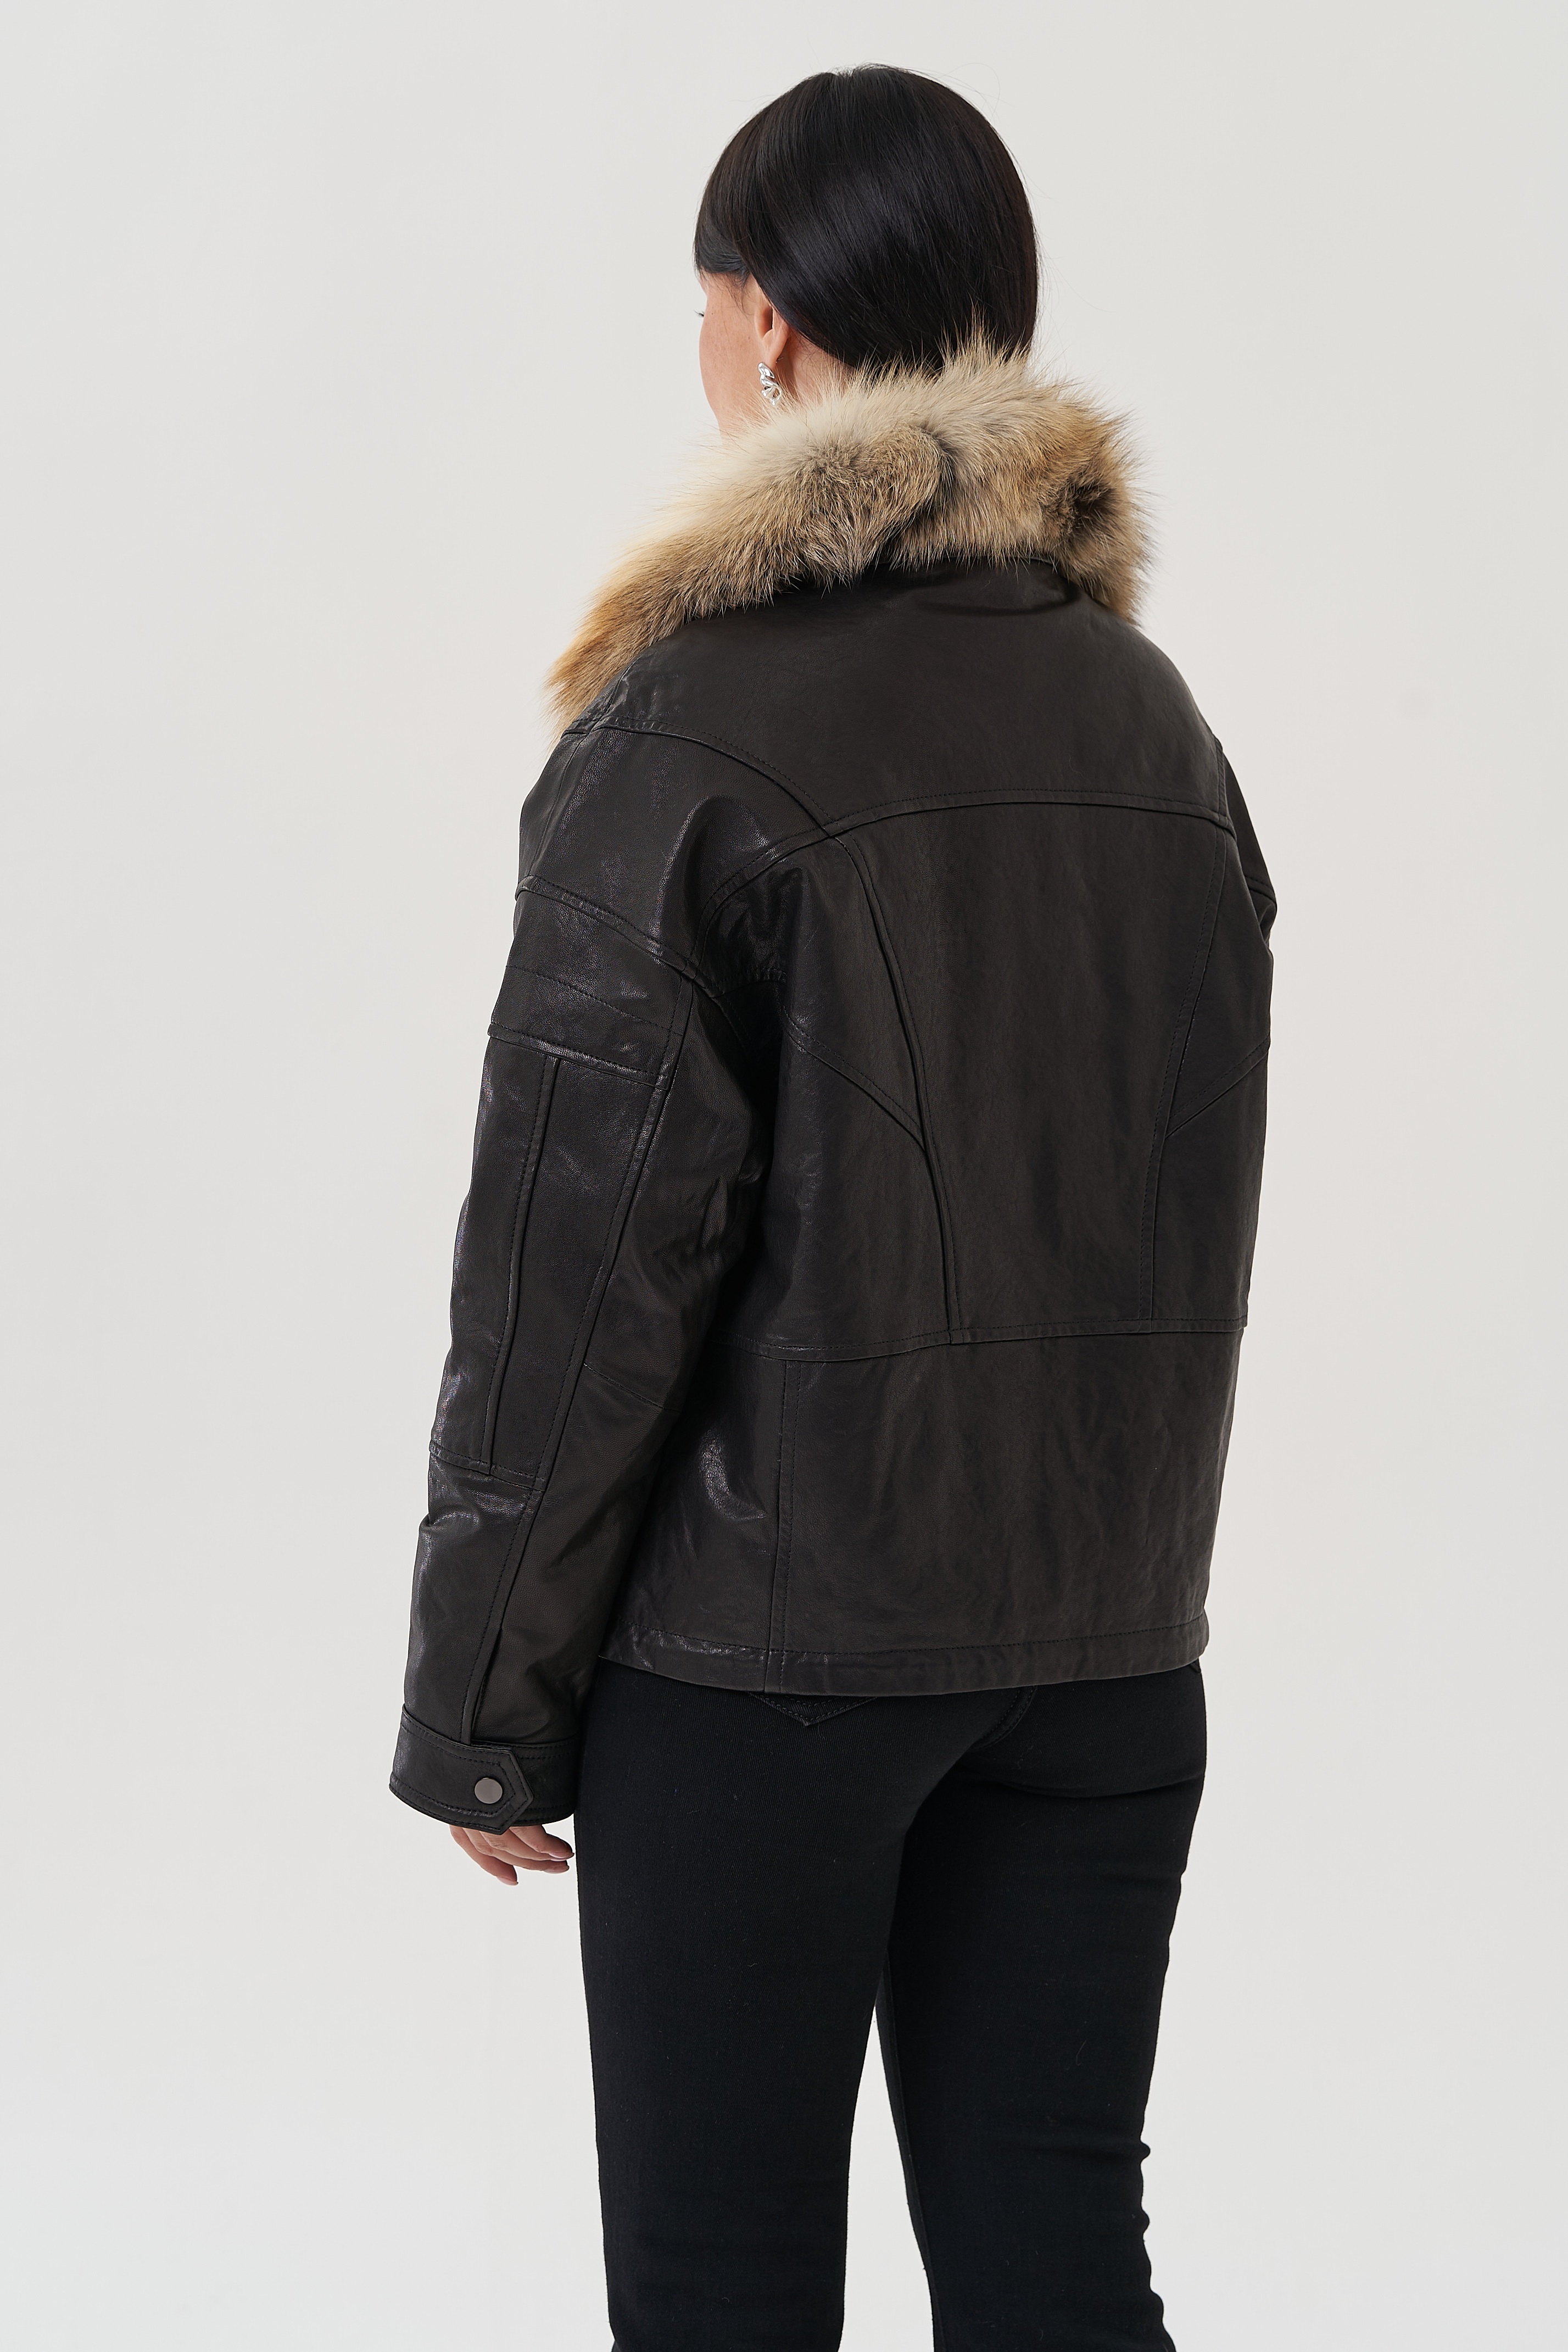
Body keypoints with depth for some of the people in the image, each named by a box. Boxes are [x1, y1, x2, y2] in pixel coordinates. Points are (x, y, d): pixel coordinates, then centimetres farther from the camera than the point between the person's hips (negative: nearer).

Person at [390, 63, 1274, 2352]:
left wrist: (486, 1702, -5)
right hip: (1106, 1645, 6)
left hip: (764, 1647, -6)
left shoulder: (693, 729, -13)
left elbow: (583, 1257, -13)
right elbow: (1202, 1216, 12)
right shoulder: (1149, 714, 7)